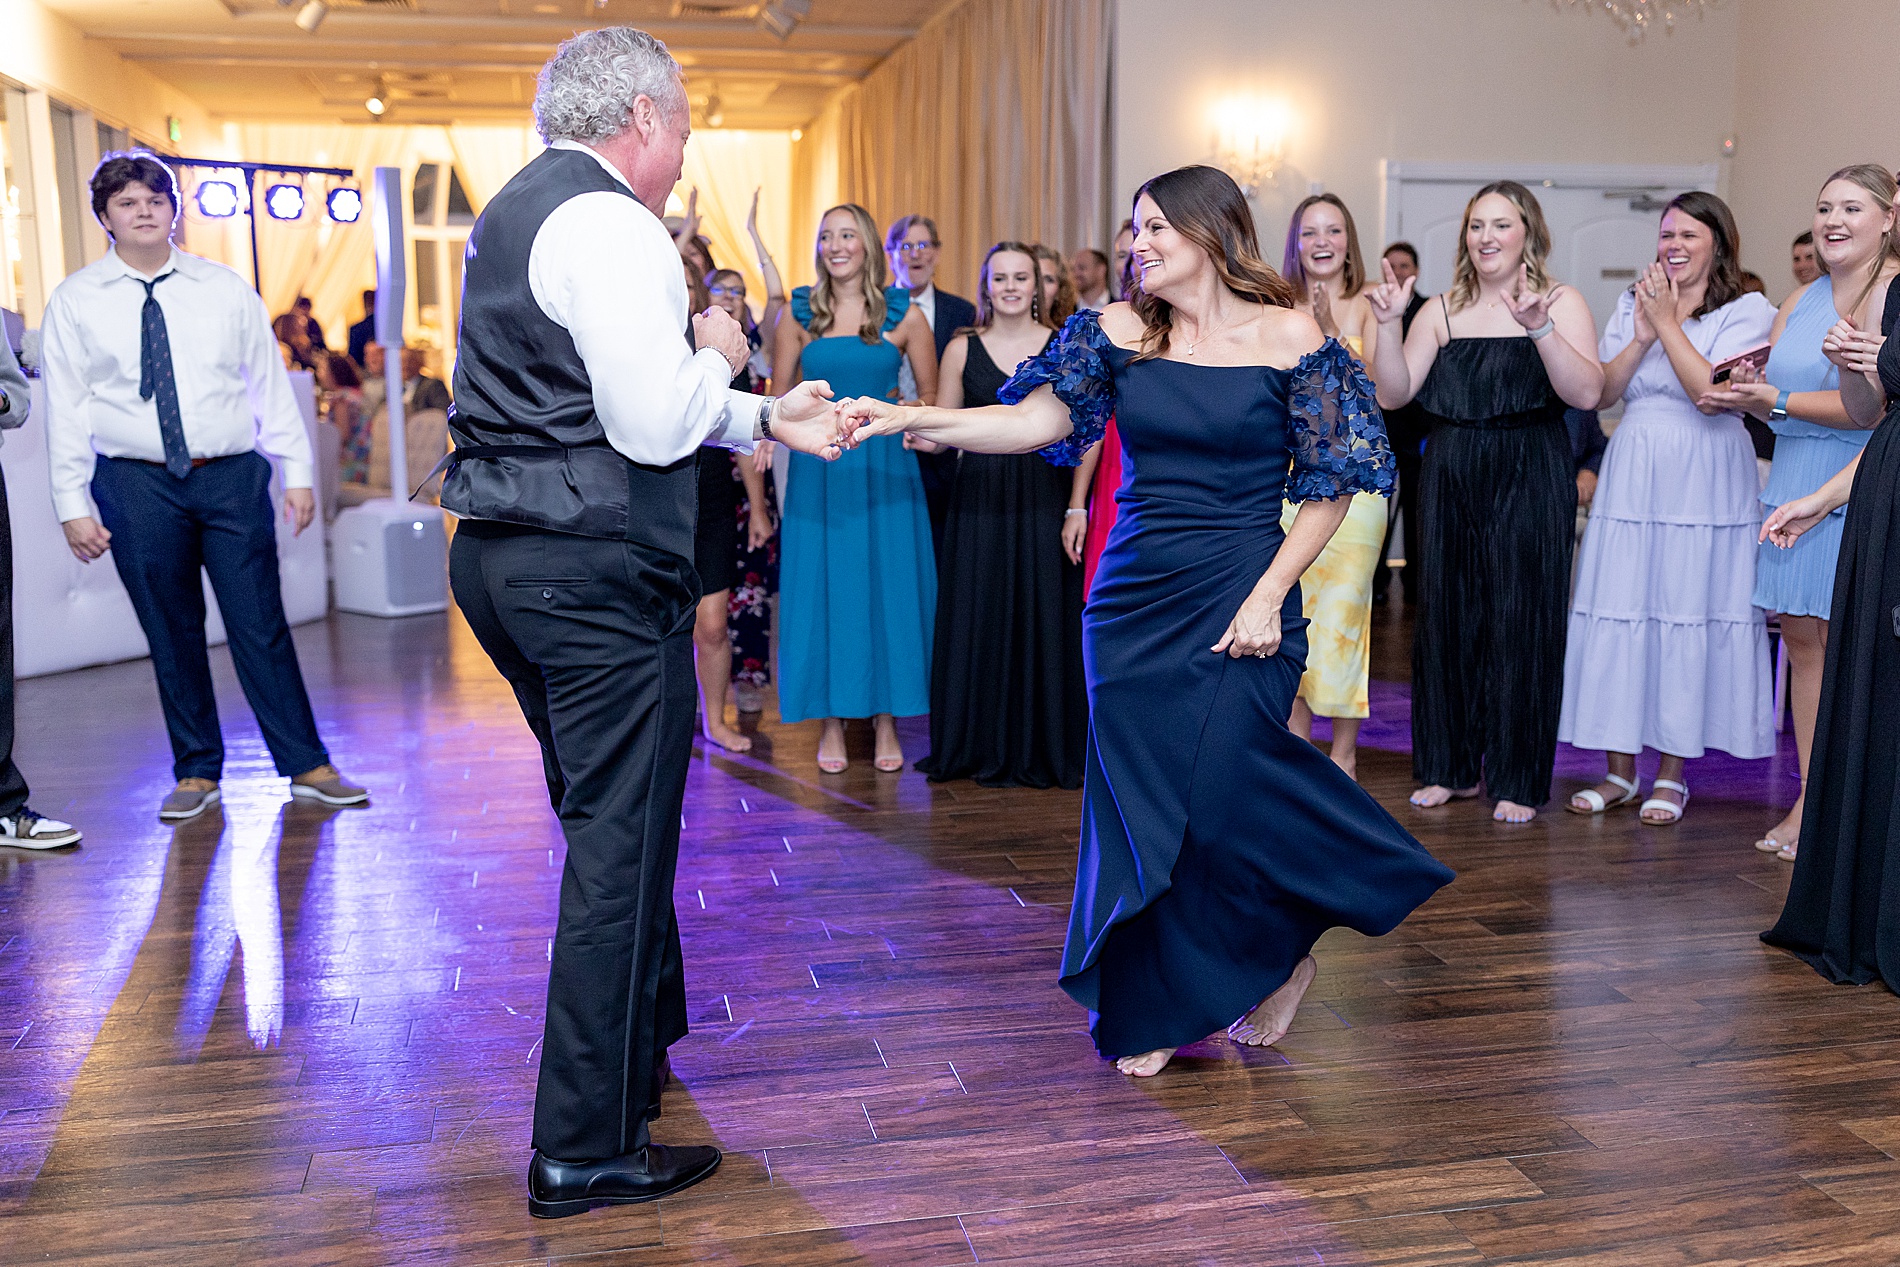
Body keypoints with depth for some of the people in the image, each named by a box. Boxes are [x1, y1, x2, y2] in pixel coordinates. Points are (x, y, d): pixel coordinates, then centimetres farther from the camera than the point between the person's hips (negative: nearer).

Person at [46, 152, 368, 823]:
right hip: (136, 484, 0)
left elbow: (270, 383, 8)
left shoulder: (226, 289, 8)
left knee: (261, 626, 0)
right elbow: (66, 409, 4)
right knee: (171, 634, 6)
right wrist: (73, 504, -1)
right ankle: (196, 773, 19)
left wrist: (297, 472, 3)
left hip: (233, 475, 0)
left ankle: (307, 767, 7)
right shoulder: (75, 302, 5)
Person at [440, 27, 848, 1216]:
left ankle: (648, 1021, 45)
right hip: (598, 572, -10)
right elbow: (657, 427, -22)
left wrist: (766, 419, 20)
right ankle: (589, 1150, 7)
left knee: (605, 818, 24)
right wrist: (719, 354, -2)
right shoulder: (612, 225, -14)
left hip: (500, 556, 10)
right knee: (620, 839, -2)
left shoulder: (510, 215, 18)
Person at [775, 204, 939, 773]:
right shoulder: (800, 314, 7)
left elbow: (932, 395, 10)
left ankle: (886, 719, 12)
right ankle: (831, 721, 12)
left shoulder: (903, 314, 4)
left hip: (886, 469, -1)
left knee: (889, 587, 1)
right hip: (819, 470, 1)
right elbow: (778, 398, 11)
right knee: (821, 588, 1)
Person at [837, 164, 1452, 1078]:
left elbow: (1329, 485, -2)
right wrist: (908, 419, -15)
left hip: (1237, 601, -3)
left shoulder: (1288, 336, -2)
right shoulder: (1119, 331, 6)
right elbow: (1035, 422, -3)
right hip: (1133, 594, 4)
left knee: (1217, 798, -7)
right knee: (1136, 802, 6)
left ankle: (1279, 952, 26)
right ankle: (1154, 1010, 25)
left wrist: (1268, 597, -10)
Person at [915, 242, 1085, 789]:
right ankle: (985, 748, 16)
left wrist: (1076, 509, -7)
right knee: (978, 620, 3)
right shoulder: (962, 349, 7)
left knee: (1045, 620, 1)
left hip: (1045, 499, -1)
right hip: (979, 501, 1)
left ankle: (1045, 748, 14)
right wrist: (918, 431, -15)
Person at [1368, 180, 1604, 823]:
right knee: (1446, 617, 7)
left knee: (1520, 620, -1)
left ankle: (1517, 779, 11)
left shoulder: (1561, 303, 1)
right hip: (1450, 480, 4)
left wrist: (1540, 329, -25)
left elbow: (1587, 393, -13)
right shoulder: (1441, 311, 10)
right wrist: (1388, 324, -9)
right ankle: (1451, 766, 21)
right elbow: (1393, 393, 3)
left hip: (1529, 481, -3)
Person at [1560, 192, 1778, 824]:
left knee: (1686, 615, -1)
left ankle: (1671, 773, 11)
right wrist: (1642, 337, -9)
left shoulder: (1748, 311, 0)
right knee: (1618, 615, 2)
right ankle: (1620, 769, 12)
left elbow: (1711, 392, -14)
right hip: (1631, 475, 4)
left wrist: (1668, 322, -11)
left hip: (1704, 481, -4)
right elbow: (1600, 392, 5)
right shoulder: (1631, 304, 13)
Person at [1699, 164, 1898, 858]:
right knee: (1802, 641, 7)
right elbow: (1771, 397, 20)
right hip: (1795, 488, 7)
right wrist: (1751, 387, -1)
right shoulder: (1800, 300, 17)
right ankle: (1810, 802, 15)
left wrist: (1779, 401, -16)